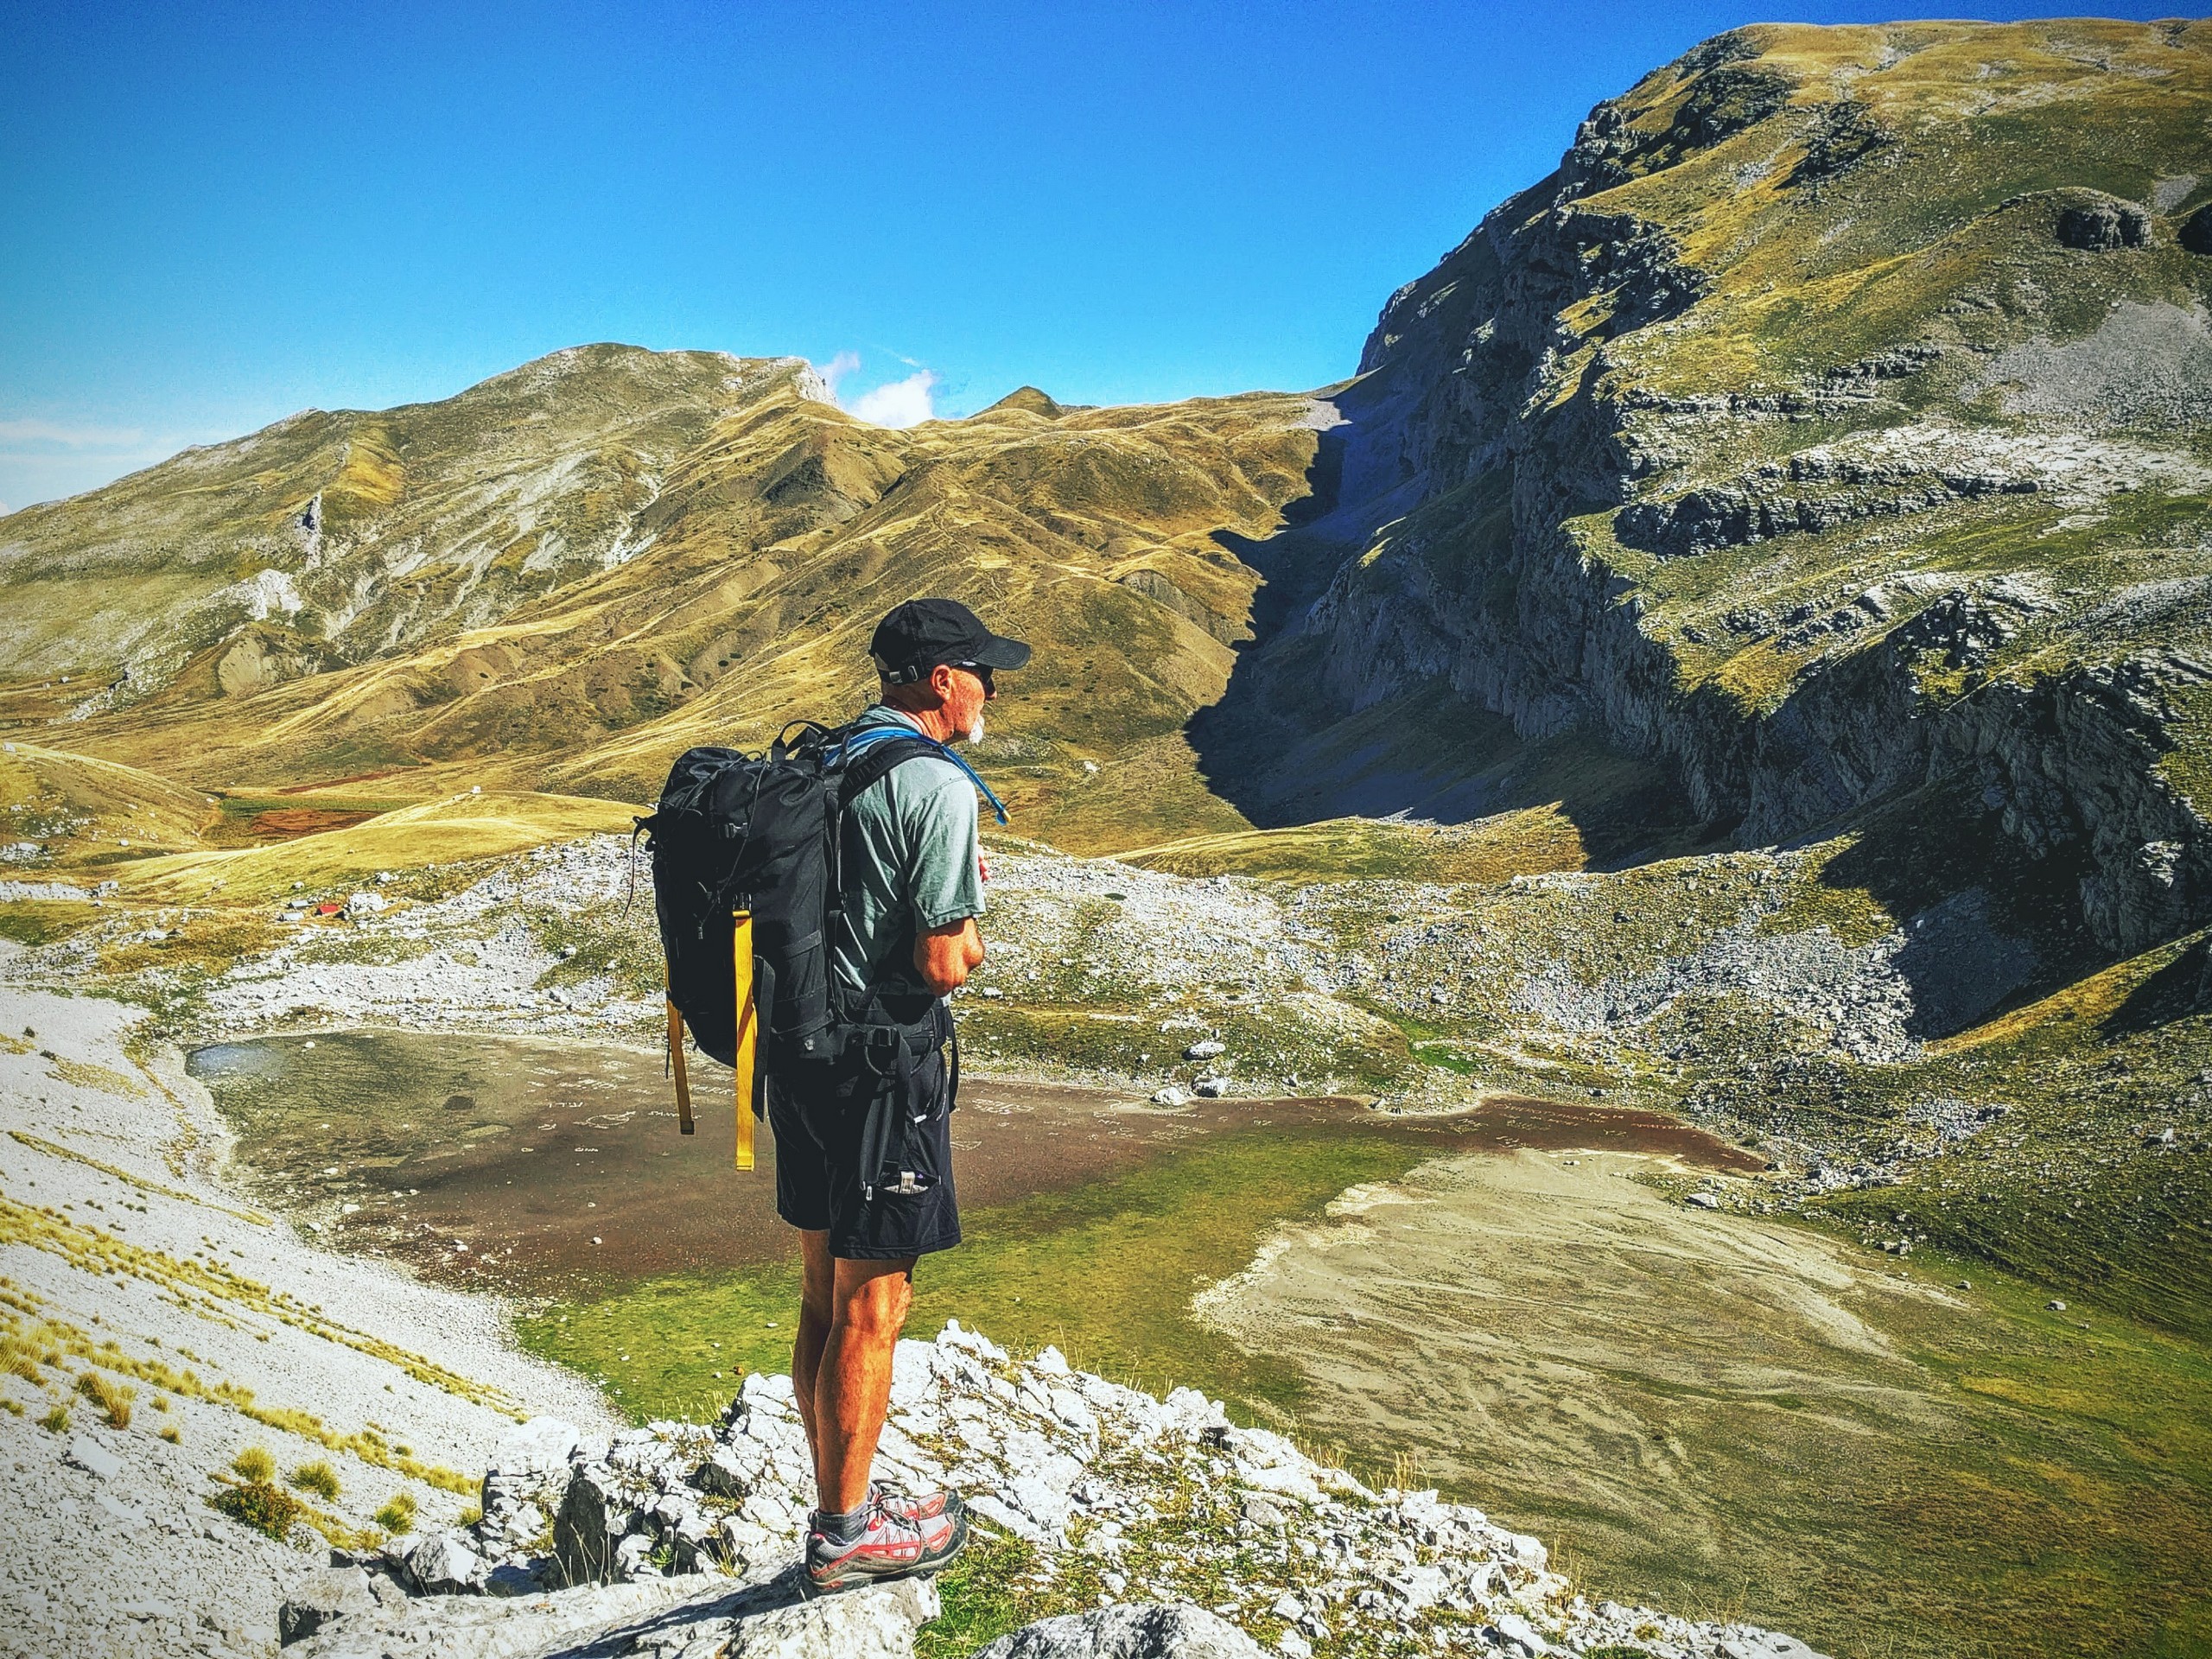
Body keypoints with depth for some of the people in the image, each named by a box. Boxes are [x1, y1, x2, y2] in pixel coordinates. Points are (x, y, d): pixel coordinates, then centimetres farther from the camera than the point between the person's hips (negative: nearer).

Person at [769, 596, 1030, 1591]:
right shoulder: (936, 787, -17)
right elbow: (943, 963, -19)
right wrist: (971, 939, 3)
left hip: (800, 1051, 9)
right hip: (882, 1066, -9)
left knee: (822, 1299, 18)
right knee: (870, 1311, 4)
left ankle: (838, 1504, 32)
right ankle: (847, 1535, 17)